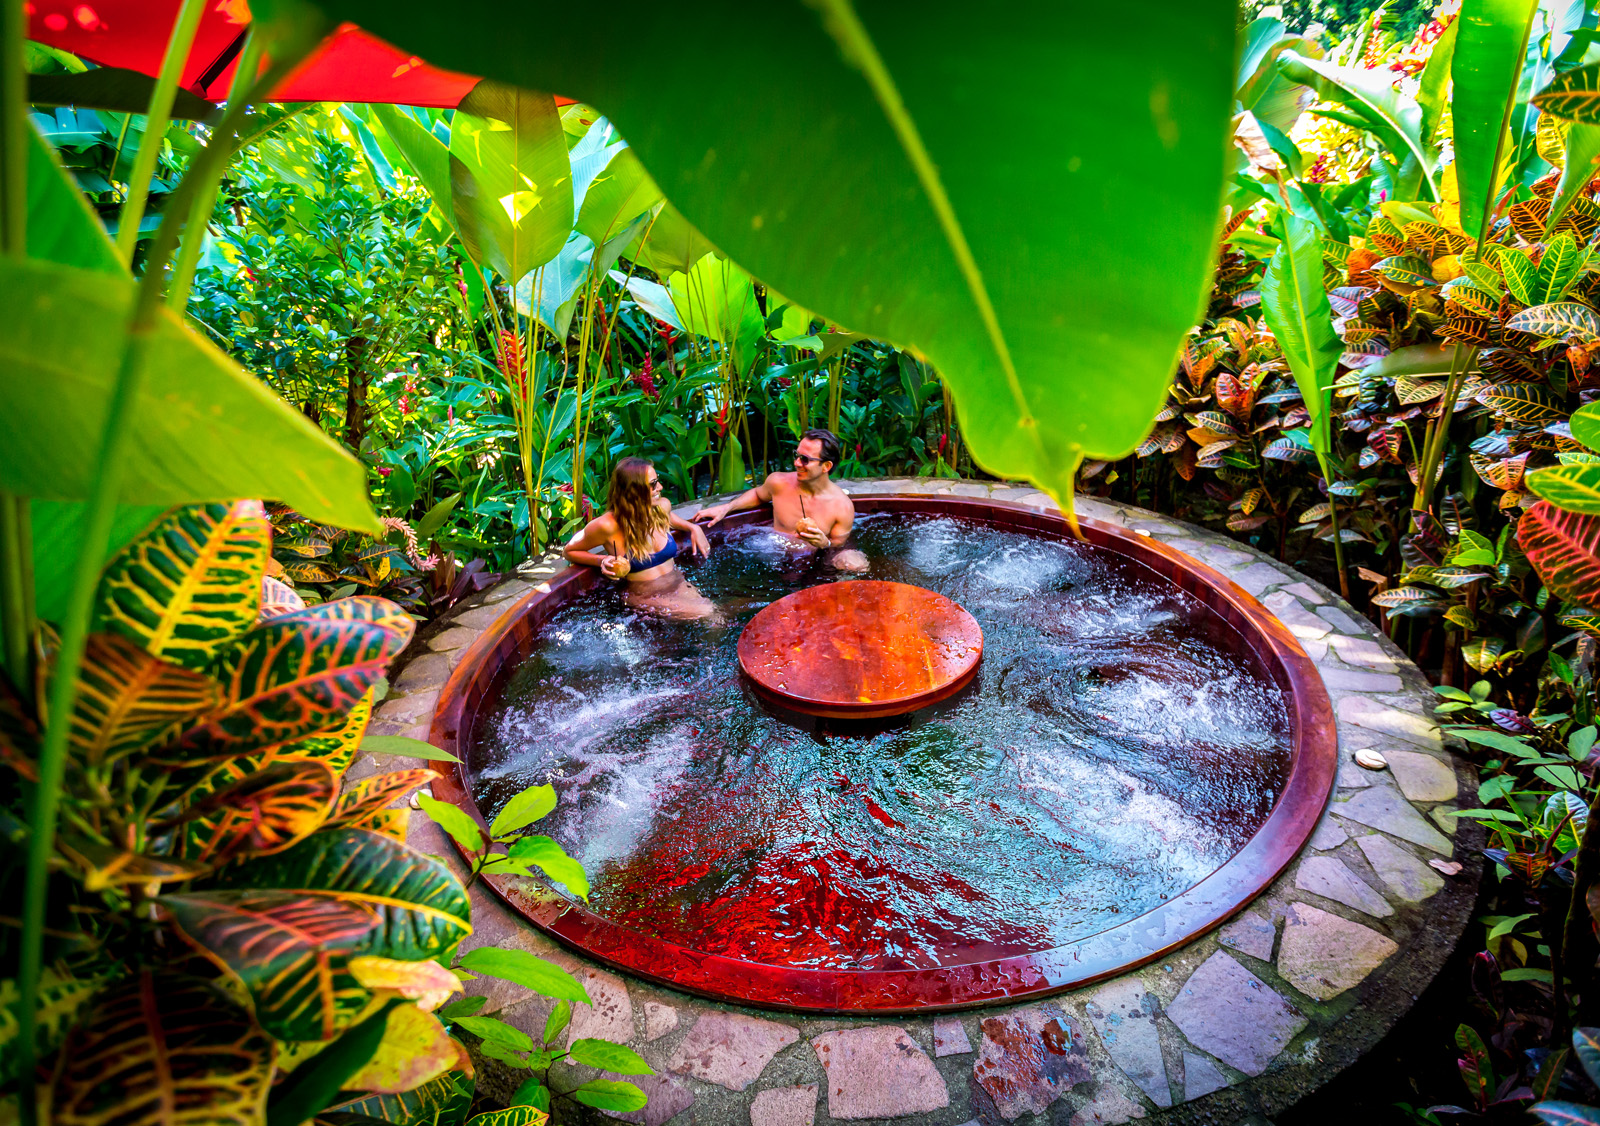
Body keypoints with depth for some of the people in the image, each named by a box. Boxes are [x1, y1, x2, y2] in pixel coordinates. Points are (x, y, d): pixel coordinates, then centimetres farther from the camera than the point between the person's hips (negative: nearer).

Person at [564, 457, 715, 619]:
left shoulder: (662, 507, 0)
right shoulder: (608, 525, -17)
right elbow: (569, 551, -1)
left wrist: (693, 528, 12)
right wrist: (602, 561, -17)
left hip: (680, 585, 6)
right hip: (646, 598, -6)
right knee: (705, 614, -28)